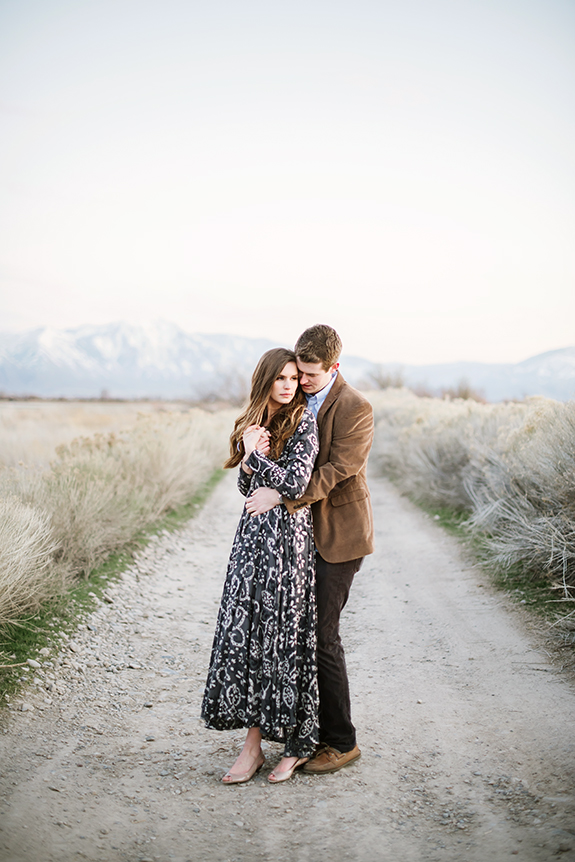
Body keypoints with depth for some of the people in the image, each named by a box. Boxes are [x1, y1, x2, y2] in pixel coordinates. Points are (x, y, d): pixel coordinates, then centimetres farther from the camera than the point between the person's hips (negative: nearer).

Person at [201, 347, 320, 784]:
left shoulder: (304, 421, -6)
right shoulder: (253, 422, 14)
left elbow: (295, 484, -15)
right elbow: (246, 486, 14)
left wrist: (254, 455, -9)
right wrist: (253, 456, -5)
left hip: (287, 535, -6)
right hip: (254, 533, 6)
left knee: (282, 634, -2)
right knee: (246, 631, 2)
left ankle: (296, 743, 13)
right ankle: (255, 741, 11)